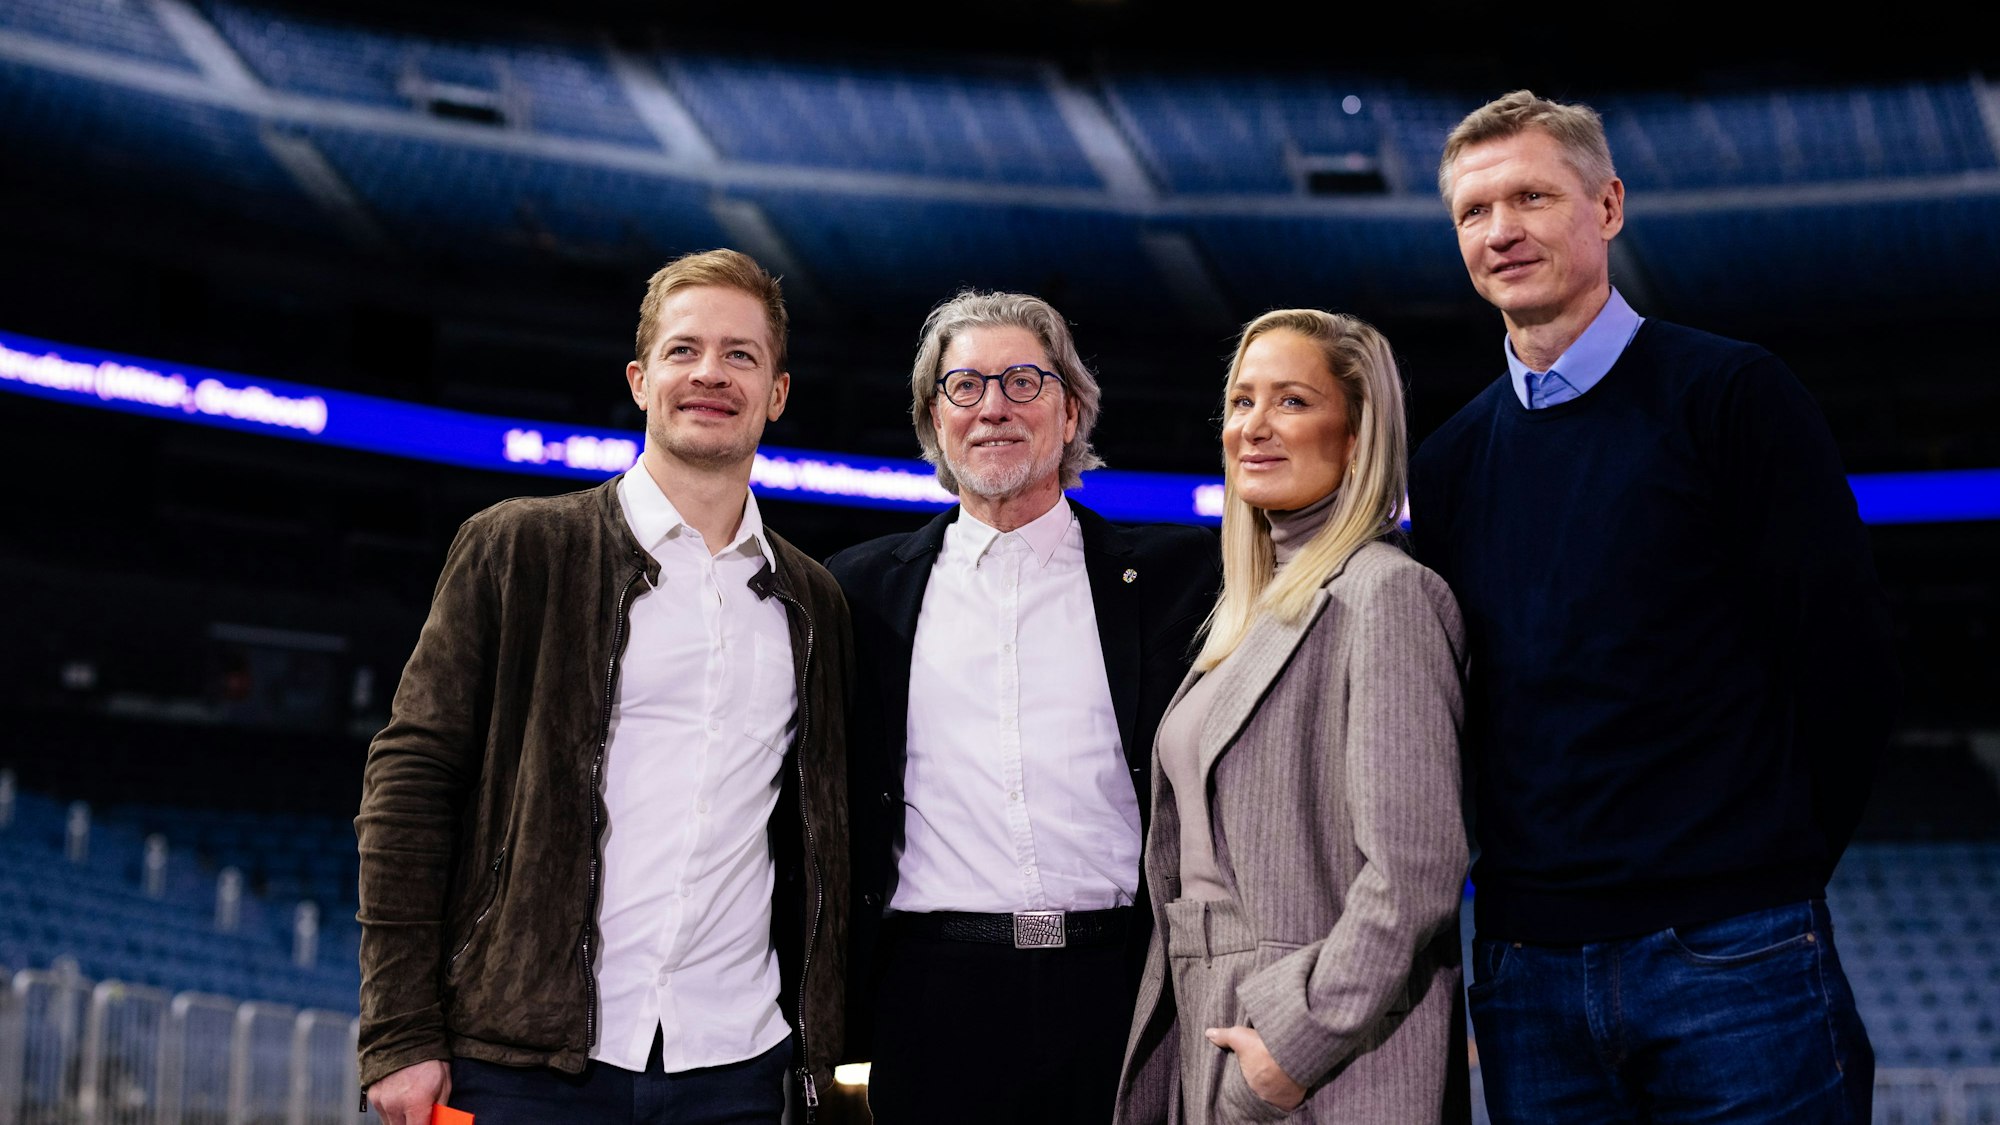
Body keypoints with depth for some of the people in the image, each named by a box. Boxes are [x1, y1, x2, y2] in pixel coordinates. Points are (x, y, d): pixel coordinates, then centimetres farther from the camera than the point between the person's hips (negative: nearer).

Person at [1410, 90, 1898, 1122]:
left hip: (1728, 956, -4)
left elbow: (1845, 659, -2)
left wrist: (1773, 865, 0)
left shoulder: (1727, 395, -1)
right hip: (1531, 972, 4)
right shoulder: (1451, 462, 11)